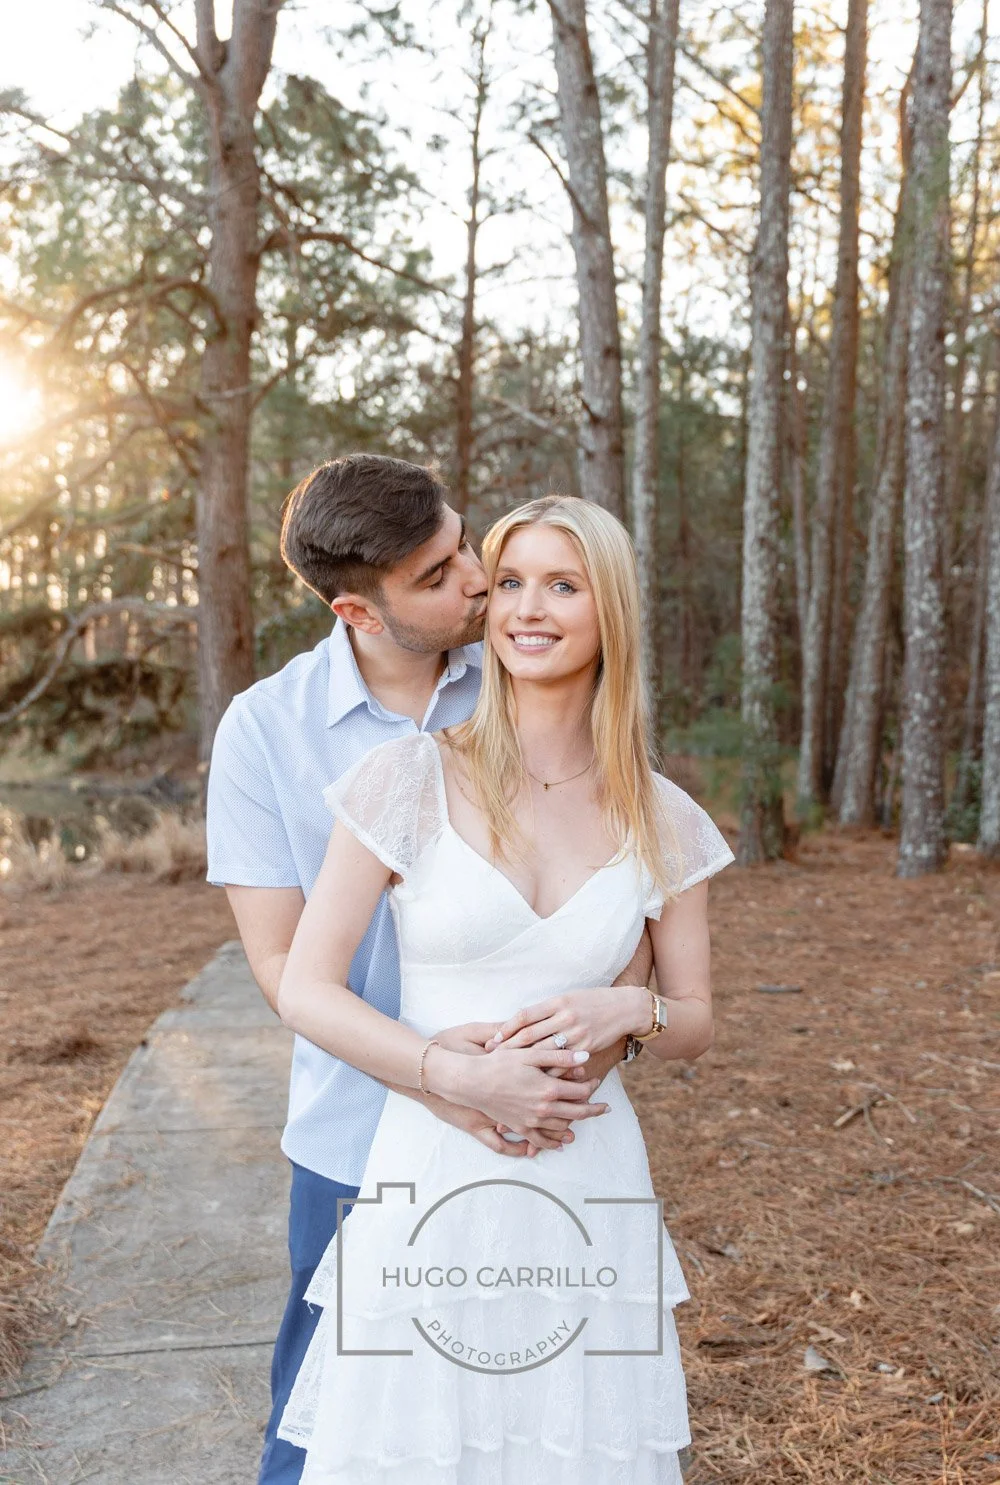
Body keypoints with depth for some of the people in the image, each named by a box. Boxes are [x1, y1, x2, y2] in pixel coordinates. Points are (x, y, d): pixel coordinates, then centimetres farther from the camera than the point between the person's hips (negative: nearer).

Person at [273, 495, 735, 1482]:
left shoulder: (659, 820, 0)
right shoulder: (411, 780, -8)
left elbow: (696, 1023, 9)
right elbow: (305, 991, -7)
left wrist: (630, 1011, -14)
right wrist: (462, 1076, -18)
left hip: (588, 1186, 2)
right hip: (431, 1182, -2)